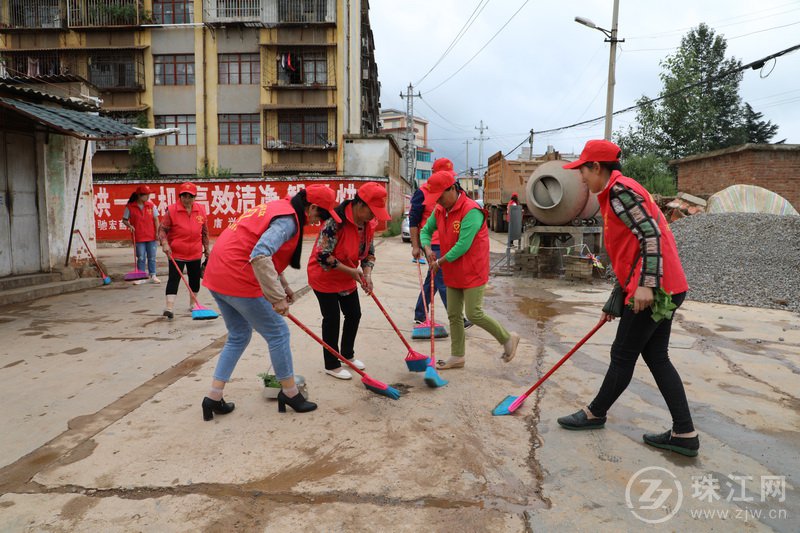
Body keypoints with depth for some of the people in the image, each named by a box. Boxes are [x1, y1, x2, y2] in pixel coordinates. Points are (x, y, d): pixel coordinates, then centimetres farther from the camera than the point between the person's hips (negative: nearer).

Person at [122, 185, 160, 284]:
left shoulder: (151, 205, 1)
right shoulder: (130, 207, -5)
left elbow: (156, 219, 3)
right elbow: (124, 220, 4)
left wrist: (157, 232, -3)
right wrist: (129, 226, -15)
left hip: (151, 236, 2)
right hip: (138, 237, -2)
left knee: (152, 257, 9)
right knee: (141, 258, 4)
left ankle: (153, 276, 18)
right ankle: (141, 277, 12)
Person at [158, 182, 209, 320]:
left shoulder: (201, 210, 1)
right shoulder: (171, 210, -9)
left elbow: (204, 232, 11)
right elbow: (162, 229, -6)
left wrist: (206, 248, 14)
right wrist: (164, 243, -21)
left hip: (195, 253, 4)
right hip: (176, 253, -4)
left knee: (195, 279, 14)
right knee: (173, 279, -10)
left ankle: (192, 304, 31)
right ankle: (170, 308, -12)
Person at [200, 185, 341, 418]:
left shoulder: (277, 208, 16)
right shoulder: (288, 219, -15)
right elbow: (259, 256, -29)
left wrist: (283, 285, 26)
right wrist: (278, 297, -26)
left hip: (216, 276, 10)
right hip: (238, 280, -10)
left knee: (238, 336, 21)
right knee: (277, 333, 5)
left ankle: (214, 397, 22)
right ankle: (290, 393, 19)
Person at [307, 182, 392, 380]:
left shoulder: (369, 222, -6)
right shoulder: (336, 221, -31)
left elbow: (369, 251, 6)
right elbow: (323, 256, -30)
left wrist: (367, 274, -10)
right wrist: (350, 271, -25)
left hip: (348, 278, 8)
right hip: (325, 277, -8)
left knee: (354, 315, 14)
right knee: (332, 320, 0)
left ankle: (348, 354, 35)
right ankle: (332, 365, 16)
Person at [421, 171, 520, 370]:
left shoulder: (471, 211, -22)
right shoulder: (439, 210, 5)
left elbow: (462, 246, -26)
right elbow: (426, 230, 16)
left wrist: (440, 262, -15)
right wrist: (427, 247, -6)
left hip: (472, 273, -8)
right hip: (452, 273, 8)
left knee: (474, 314, -6)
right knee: (454, 315, 11)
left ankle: (508, 339, 17)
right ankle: (457, 356, 24)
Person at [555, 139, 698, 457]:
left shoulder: (620, 189, -10)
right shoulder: (619, 192, 20)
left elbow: (650, 234, -22)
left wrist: (646, 285, -27)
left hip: (654, 289, -10)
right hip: (663, 288, 10)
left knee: (623, 356, 5)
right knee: (656, 358, 12)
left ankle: (596, 413, 22)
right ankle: (684, 434, 16)